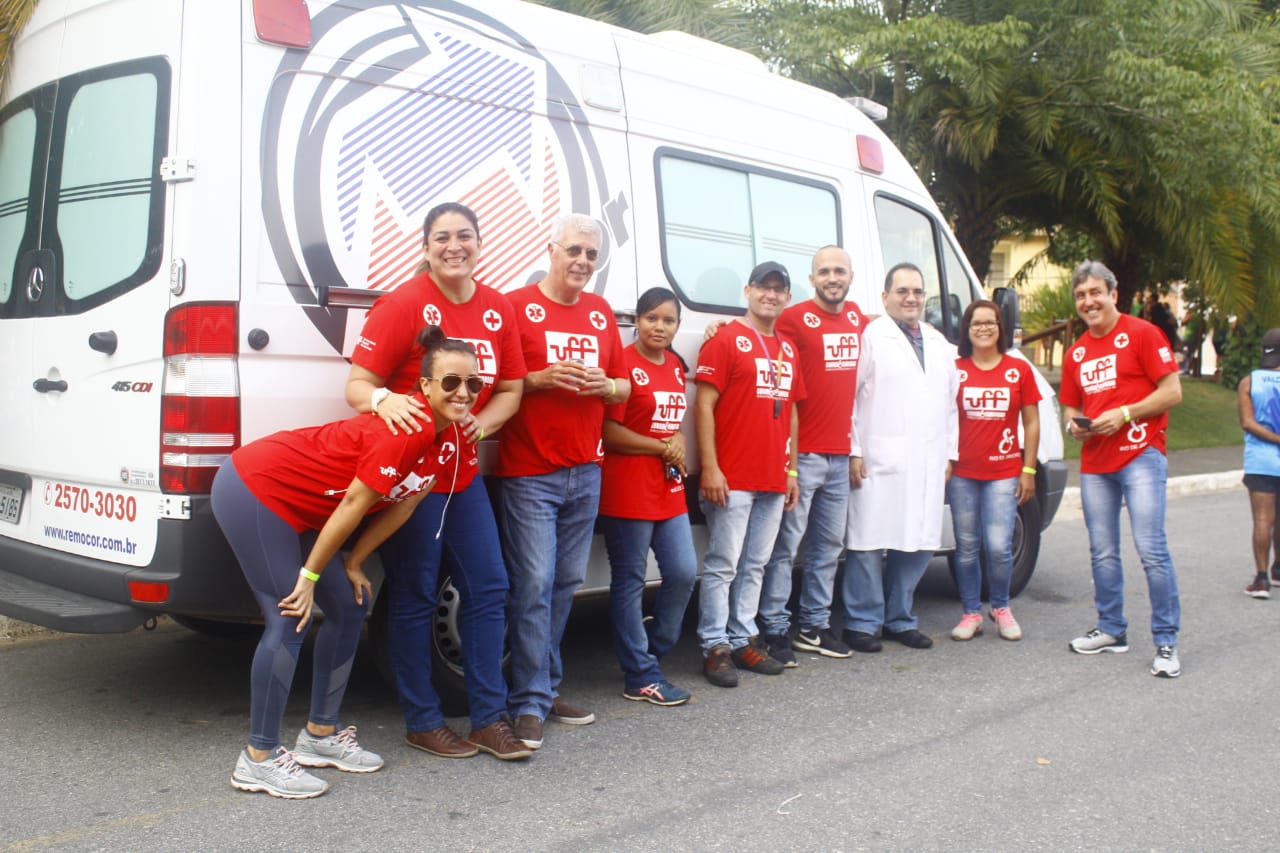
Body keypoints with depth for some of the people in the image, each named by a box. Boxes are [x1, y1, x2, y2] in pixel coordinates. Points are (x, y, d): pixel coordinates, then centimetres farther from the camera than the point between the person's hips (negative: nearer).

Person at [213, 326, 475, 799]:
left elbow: (402, 505, 6)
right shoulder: (407, 426, -27)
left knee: (348, 609, 9)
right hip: (253, 488, -9)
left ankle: (320, 734, 22)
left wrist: (353, 564, 5)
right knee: (289, 621, -12)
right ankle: (258, 759, -2)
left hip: (288, 503, 9)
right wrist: (310, 575, -16)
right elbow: (355, 501, -23)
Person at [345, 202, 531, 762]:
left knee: (488, 588, 7)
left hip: (464, 473, 6)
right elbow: (357, 385, -13)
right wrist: (383, 400, -36)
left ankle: (489, 718, 17)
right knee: (415, 597, 3)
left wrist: (483, 422, -11)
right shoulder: (403, 305, -12)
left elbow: (511, 390, 10)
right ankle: (421, 721, 17)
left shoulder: (498, 309, 5)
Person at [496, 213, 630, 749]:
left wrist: (605, 385, -5)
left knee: (566, 584, 11)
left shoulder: (601, 313, 13)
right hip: (529, 473, -6)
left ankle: (546, 688, 23)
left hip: (585, 473, 6)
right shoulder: (517, 306, -4)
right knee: (534, 585, -7)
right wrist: (541, 379, -20)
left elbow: (624, 387, 17)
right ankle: (530, 702, 1)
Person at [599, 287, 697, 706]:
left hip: (669, 489, 8)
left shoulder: (676, 366, 12)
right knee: (630, 581, 2)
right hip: (628, 490, -8)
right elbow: (609, 431, -16)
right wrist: (661, 447, -10)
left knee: (684, 573, 8)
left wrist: (679, 441, 1)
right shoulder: (624, 364, -12)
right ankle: (642, 676, 10)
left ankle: (652, 648, 28)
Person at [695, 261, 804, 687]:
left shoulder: (787, 349, 16)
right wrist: (710, 468, -15)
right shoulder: (726, 340, -4)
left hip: (774, 480, 7)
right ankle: (715, 647, 6)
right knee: (722, 566, -2)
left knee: (755, 566, 13)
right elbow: (704, 404, -10)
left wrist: (791, 469, 16)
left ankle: (744, 640, 22)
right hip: (732, 479, -7)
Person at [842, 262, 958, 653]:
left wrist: (949, 453, 18)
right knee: (869, 544, -4)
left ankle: (900, 620, 22)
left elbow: (950, 403, 23)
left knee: (918, 544, 9)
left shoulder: (939, 343, 20)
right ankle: (862, 622, 7)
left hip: (928, 465, 7)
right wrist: (853, 452, -10)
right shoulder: (871, 337, -2)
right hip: (880, 463, -6)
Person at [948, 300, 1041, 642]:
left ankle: (1000, 607, 19)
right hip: (962, 473, 1)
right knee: (967, 548, 6)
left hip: (1004, 473, -1)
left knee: (998, 547, -6)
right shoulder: (955, 370, 3)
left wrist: (1028, 469, 1)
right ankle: (971, 613, 20)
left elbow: (1032, 423, 6)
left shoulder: (1019, 370, 3)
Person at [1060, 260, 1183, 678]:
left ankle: (1166, 641, -3)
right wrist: (1074, 424, 2)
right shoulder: (1076, 353, 14)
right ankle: (1111, 629, 23)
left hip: (1140, 456, -6)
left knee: (1151, 548, -11)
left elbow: (1173, 392, -7)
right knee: (1103, 552, 10)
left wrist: (1123, 414, -16)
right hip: (1094, 463, 6)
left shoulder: (1141, 333, -3)